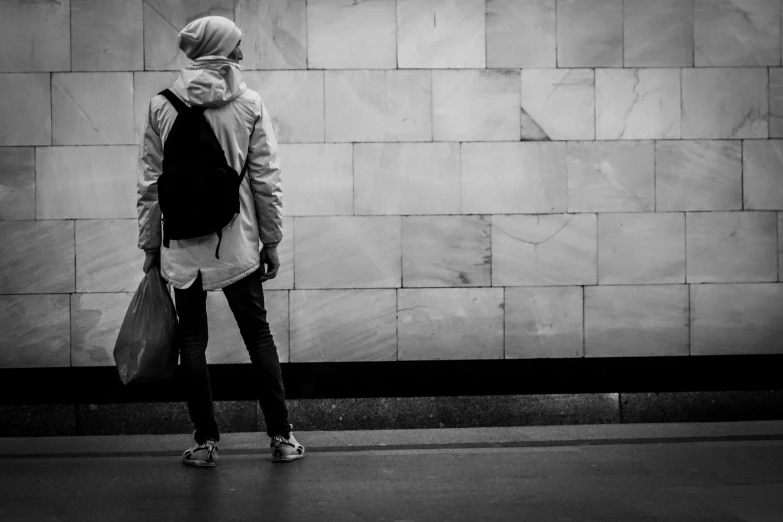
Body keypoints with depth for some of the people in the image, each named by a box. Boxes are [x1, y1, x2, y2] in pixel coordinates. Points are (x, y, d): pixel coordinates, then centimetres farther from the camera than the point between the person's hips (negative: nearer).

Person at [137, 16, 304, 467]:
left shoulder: (163, 106, -1)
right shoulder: (250, 104, -4)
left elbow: (150, 182, 1)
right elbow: (266, 180, -4)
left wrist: (150, 244, 9)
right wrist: (272, 242, 4)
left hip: (181, 245, 1)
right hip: (236, 243, 0)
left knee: (193, 339, 8)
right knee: (258, 334, 9)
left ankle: (206, 441, 10)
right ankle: (282, 436, 12)